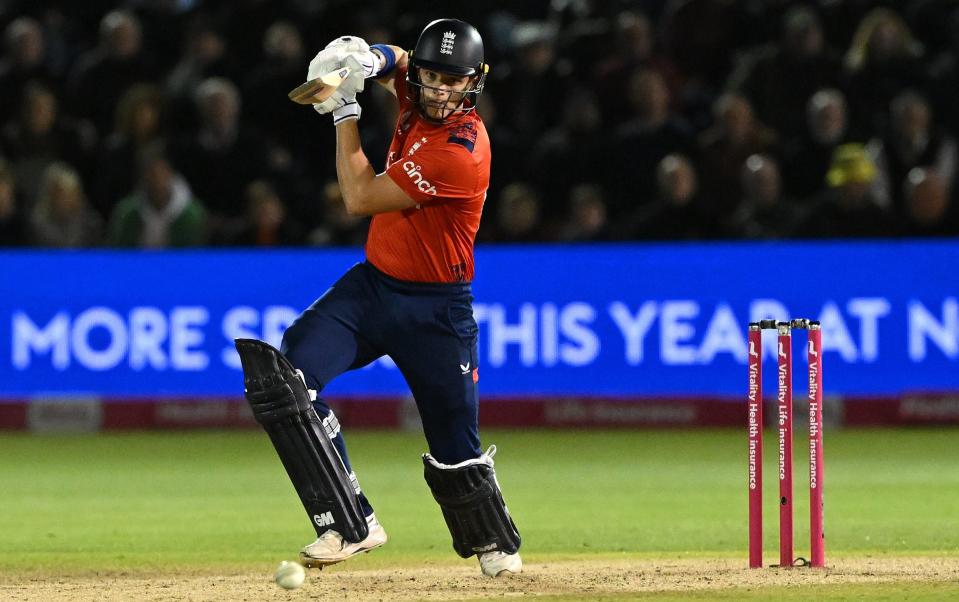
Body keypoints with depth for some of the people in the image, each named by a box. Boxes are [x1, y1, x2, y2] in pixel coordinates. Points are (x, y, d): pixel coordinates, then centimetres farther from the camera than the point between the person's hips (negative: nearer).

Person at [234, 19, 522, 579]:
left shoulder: (461, 151, -25)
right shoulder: (418, 98, -3)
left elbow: (360, 198, -23)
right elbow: (394, 61, 21)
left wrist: (346, 112, -14)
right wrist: (365, 57, -4)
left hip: (435, 310, -6)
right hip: (373, 283, 6)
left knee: (455, 448, 2)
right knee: (284, 374, -18)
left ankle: (496, 543, 34)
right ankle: (350, 525, -19)